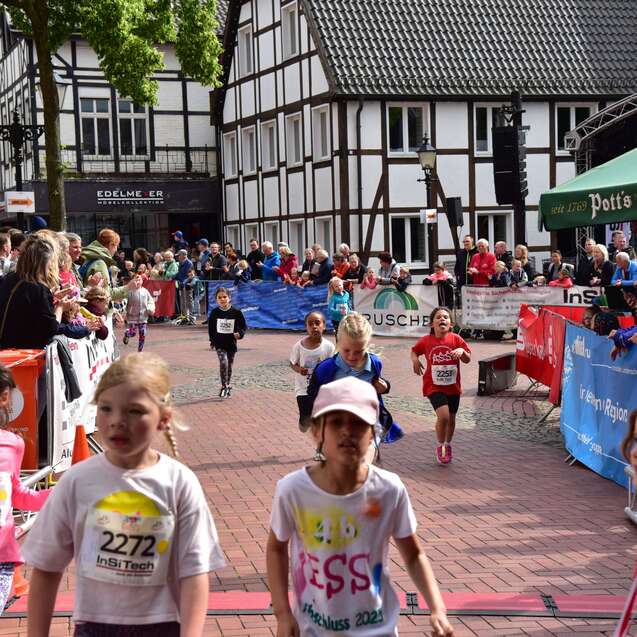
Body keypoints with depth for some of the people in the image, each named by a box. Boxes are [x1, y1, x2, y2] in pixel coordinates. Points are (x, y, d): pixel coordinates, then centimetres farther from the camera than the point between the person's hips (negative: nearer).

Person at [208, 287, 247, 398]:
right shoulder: (215, 313, -3)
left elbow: (243, 326, 2)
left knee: (229, 365, 13)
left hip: (231, 343, 1)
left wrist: (240, 333, -18)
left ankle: (227, 386, 32)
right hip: (219, 343, -1)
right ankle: (224, 387, -8)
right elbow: (211, 327, 9)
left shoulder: (236, 312, -7)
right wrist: (212, 341, 11)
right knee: (223, 363, -19)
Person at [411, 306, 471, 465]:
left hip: (453, 386, 2)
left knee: (451, 419, 14)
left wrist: (462, 351, -22)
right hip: (434, 386, -2)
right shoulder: (426, 340, -6)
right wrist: (415, 360, -9)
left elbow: (468, 360, -1)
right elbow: (414, 350, 12)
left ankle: (448, 445, 41)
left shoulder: (456, 339, -5)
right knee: (443, 416, -20)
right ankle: (440, 447, 4)